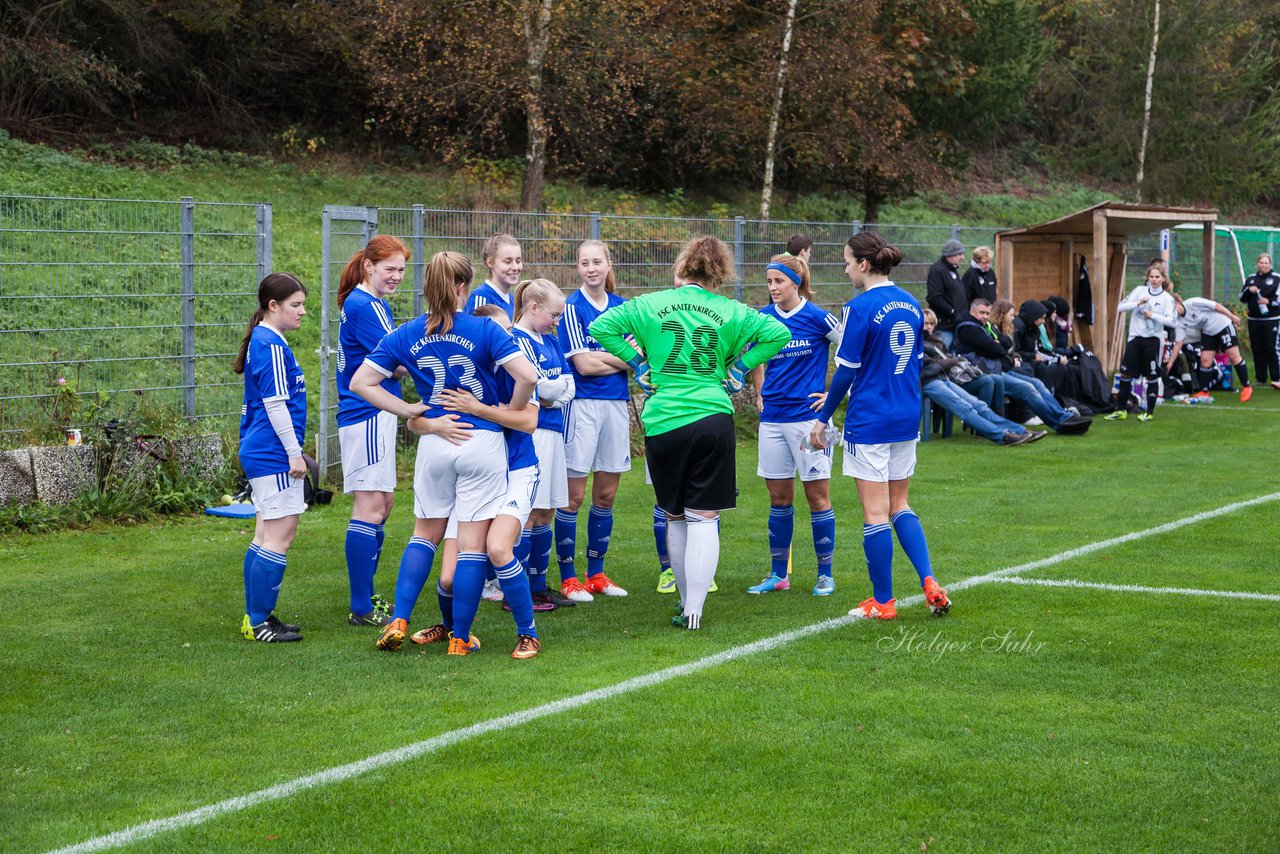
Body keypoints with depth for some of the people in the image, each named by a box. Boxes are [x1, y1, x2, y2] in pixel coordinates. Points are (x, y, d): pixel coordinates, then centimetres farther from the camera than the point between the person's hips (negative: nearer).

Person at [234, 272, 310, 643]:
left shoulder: (261, 341, 16)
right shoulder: (272, 345, -15)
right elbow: (275, 404, -19)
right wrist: (295, 453, -15)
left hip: (258, 452, 11)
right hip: (274, 455, -11)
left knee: (266, 535, 14)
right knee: (280, 536, -7)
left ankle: (256, 618, 19)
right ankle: (259, 622, -4)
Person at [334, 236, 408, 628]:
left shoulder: (374, 304, 17)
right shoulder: (364, 306, -15)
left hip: (375, 415, 11)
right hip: (368, 415, -11)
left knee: (383, 503, 16)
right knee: (370, 507, -9)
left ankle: (366, 597, 24)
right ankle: (361, 609, -6)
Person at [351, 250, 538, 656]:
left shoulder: (405, 335, 0)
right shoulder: (483, 329, -10)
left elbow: (360, 383, 1)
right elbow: (527, 375, -18)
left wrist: (409, 410, 4)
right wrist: (511, 413, -1)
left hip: (434, 444, 3)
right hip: (483, 442, -3)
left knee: (426, 533, 20)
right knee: (474, 541, 4)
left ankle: (398, 621, 10)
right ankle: (460, 638, 7)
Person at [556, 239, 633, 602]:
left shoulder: (622, 307, 11)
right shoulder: (572, 307, -6)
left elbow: (639, 356, 5)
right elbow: (583, 364, -13)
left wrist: (598, 355, -10)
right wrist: (620, 358, -3)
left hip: (616, 405, 5)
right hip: (582, 405, -5)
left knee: (606, 494, 10)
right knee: (573, 495, -2)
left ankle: (596, 573, 19)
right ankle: (568, 578, 5)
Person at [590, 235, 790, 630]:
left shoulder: (649, 305, 3)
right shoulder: (730, 312, 3)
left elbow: (601, 327, 2)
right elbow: (778, 334, 1)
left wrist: (639, 364, 7)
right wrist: (738, 369, 6)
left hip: (663, 423, 1)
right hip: (713, 419, -1)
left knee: (675, 517, 16)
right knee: (704, 518, 1)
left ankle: (686, 603, 25)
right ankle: (693, 611, -4)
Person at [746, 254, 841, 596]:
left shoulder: (817, 317, -9)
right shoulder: (763, 319, 5)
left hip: (808, 414, -5)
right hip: (772, 419, 5)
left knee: (817, 495, 0)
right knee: (779, 497, 9)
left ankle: (825, 574, 9)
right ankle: (778, 574, 16)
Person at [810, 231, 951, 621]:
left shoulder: (860, 307, -14)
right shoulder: (911, 304, 7)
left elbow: (846, 370, -14)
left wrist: (823, 418, -5)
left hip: (868, 423, -7)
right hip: (906, 419, 7)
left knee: (875, 512, 1)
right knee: (899, 505, 17)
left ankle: (883, 601, 7)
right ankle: (929, 582, 3)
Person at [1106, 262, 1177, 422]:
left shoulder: (1166, 298, -2)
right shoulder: (1140, 290, 4)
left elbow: (1173, 320, -13)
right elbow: (1120, 307, -3)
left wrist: (1153, 315, -18)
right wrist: (1138, 303, -15)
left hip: (1153, 340, -2)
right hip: (1135, 337, 2)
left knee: (1152, 377, 2)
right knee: (1125, 374, 1)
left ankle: (1150, 412, 11)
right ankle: (1121, 410, 11)